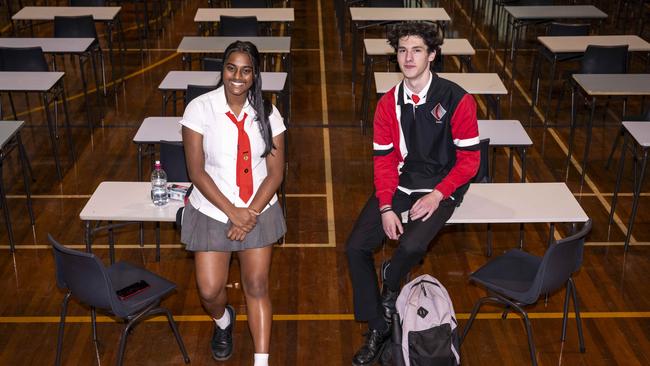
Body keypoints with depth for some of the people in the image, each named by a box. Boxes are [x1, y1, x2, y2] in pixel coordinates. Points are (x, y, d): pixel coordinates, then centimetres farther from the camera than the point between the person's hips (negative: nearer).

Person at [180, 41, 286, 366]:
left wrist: (251, 212, -14)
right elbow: (197, 171, -11)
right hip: (213, 210, -1)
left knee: (257, 286, 0)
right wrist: (231, 212, -17)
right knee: (209, 290, -2)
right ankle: (223, 320, 35)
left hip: (258, 211, 1)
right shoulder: (200, 109, -11)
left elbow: (275, 172, -3)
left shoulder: (267, 114, -4)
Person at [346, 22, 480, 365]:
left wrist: (437, 195, -18)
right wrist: (386, 208, -12)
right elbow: (384, 159, 1)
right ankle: (378, 328, 6)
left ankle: (390, 283, 8)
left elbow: (469, 159, -8)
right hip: (400, 185, 4)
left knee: (412, 246, -31)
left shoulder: (457, 100, -13)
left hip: (441, 188, -4)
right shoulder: (388, 103, -1)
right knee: (356, 247, -11)